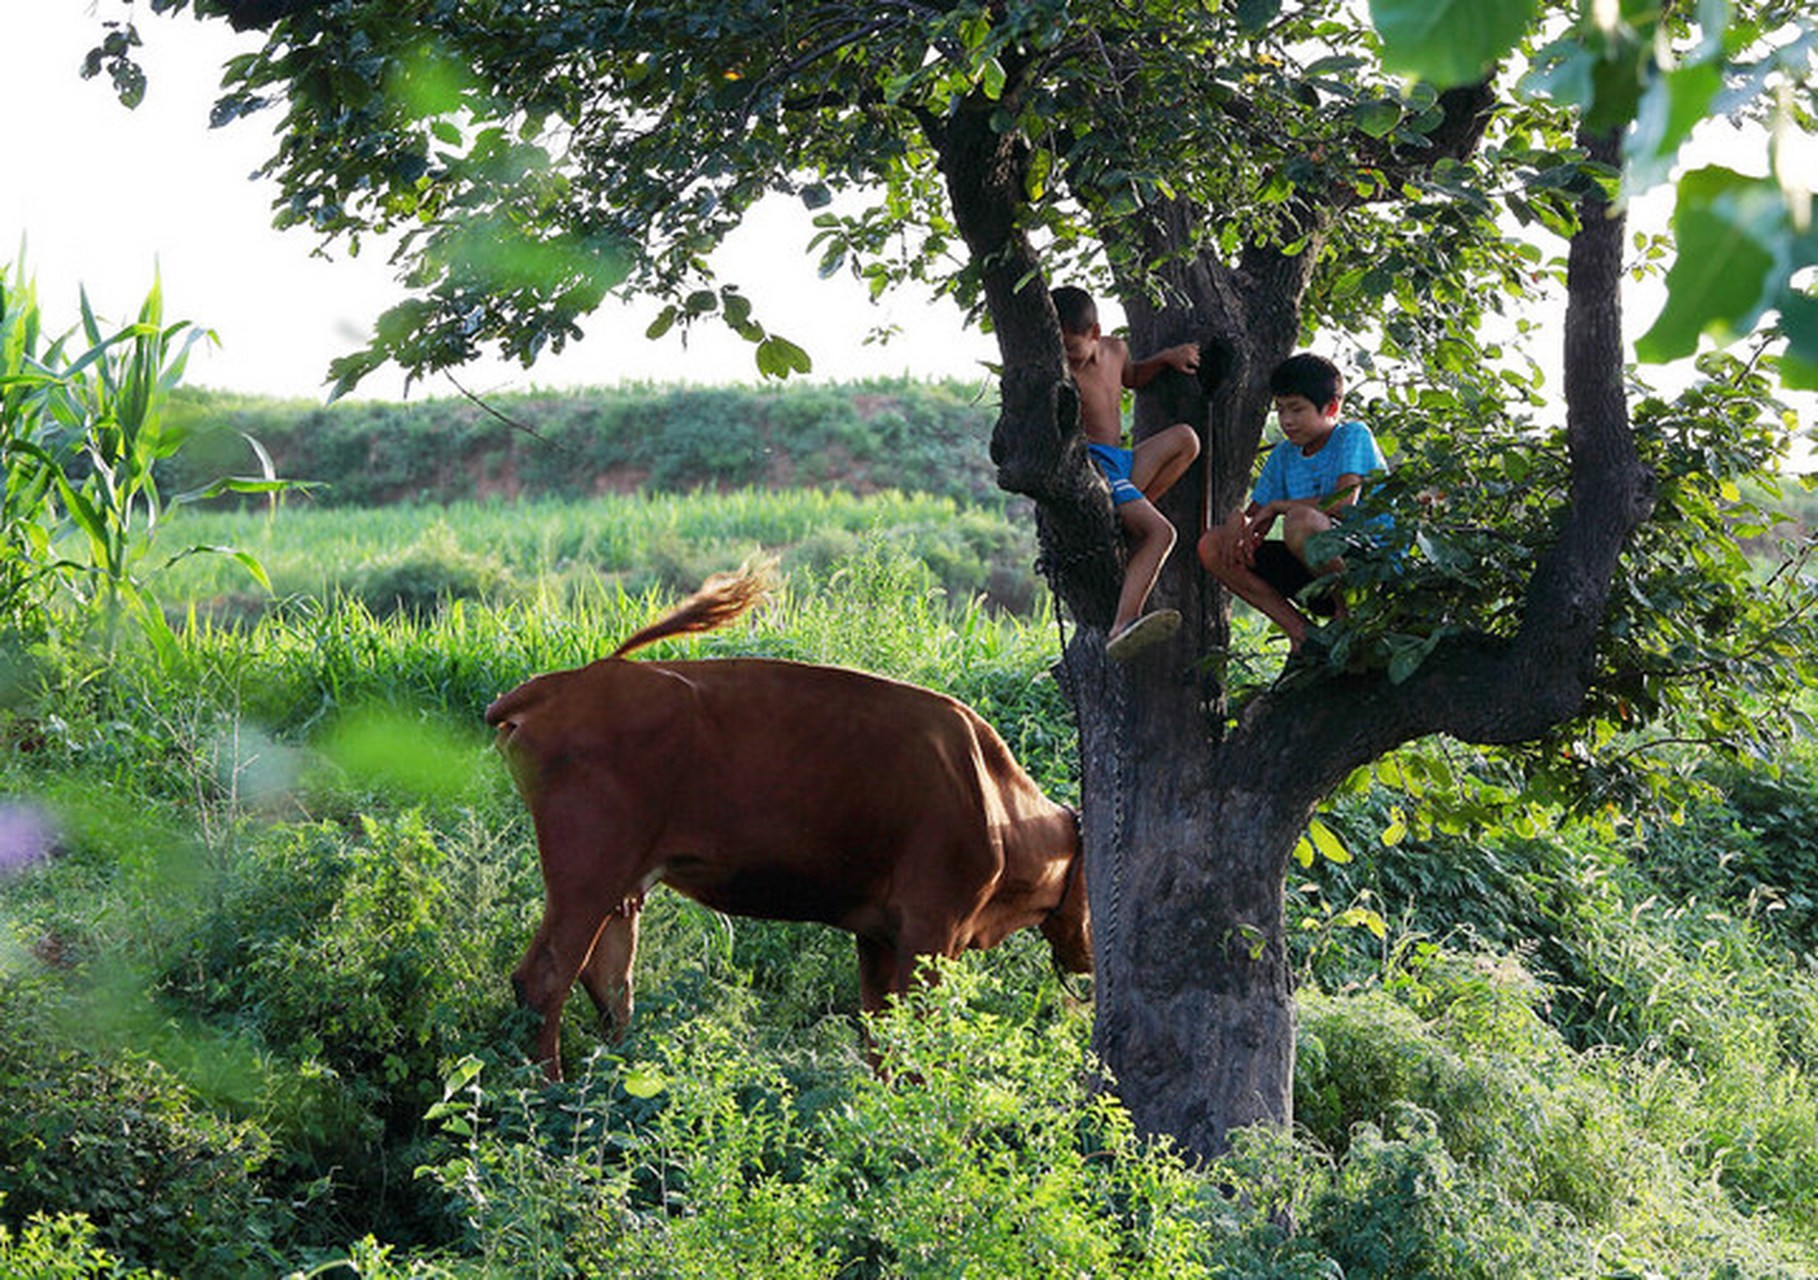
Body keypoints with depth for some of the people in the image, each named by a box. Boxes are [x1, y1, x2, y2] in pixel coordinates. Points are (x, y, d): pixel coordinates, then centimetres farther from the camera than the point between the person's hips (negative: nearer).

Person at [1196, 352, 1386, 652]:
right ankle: (1300, 631, -7)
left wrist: (1278, 506, -9)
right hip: (1314, 575, 8)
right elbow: (1256, 519, 14)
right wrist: (1238, 519, -12)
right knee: (1213, 546, -3)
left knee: (1300, 521, -37)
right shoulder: (1284, 455, 14)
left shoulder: (1353, 437, -6)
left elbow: (1344, 503, -22)